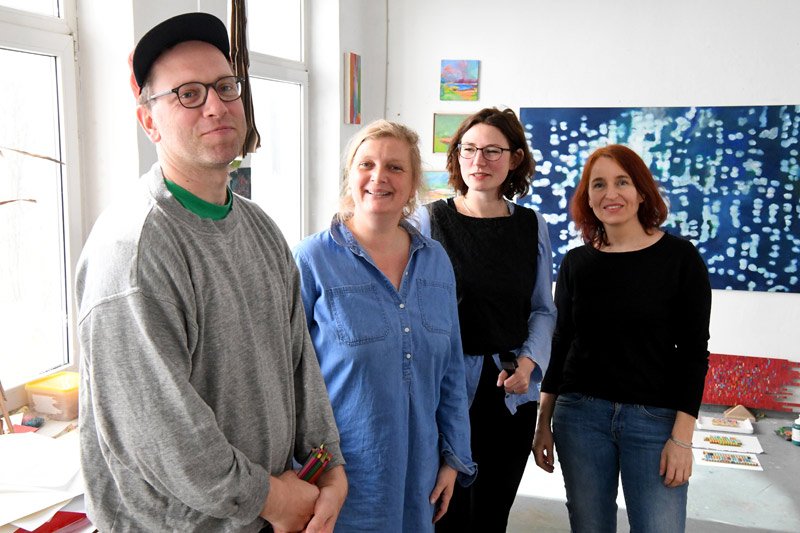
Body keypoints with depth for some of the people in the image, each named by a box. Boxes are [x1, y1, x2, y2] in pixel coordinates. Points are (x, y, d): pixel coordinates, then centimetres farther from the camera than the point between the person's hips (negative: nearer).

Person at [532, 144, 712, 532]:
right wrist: (544, 422, 8)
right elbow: (561, 344, 10)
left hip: (655, 419, -2)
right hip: (579, 415, 3)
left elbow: (694, 352, -3)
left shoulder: (679, 257, -3)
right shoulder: (576, 263, 5)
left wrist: (682, 437, -9)